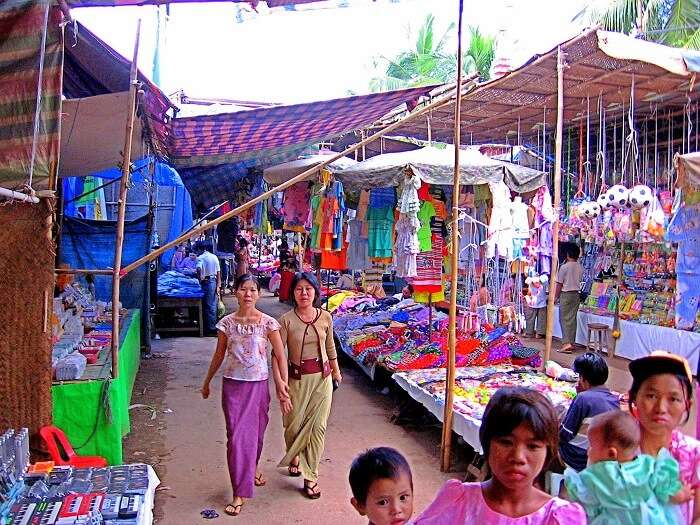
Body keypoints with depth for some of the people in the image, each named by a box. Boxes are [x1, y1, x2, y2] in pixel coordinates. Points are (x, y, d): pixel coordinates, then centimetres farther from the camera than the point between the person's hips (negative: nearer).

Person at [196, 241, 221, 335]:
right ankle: (214, 325, 20)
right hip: (214, 281, 5)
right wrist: (218, 285, 10)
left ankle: (211, 327, 7)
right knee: (214, 304, 12)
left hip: (206, 282, -5)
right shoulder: (214, 257, 9)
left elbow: (199, 269, -28)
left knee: (209, 306, 2)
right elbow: (218, 272, 8)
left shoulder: (200, 258, -9)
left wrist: (200, 280, -14)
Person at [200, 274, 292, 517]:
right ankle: (239, 494, 7)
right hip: (233, 385, 0)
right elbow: (219, 355, 8)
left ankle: (253, 467, 46)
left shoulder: (268, 323, -8)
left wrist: (283, 387, -9)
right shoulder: (227, 322, -4)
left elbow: (280, 356, -5)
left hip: (258, 385, 0)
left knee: (255, 432, 14)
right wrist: (207, 382, 15)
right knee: (236, 436, -2)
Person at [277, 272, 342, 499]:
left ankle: (311, 476, 16)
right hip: (297, 378, -1)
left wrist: (336, 371, 22)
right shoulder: (286, 320, -10)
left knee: (317, 427, 2)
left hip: (322, 377, 1)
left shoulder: (325, 317, -2)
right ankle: (294, 456, 44)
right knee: (294, 425, 10)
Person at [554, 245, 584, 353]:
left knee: (564, 319, -3)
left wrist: (556, 297, -2)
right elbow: (579, 281, 6)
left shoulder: (564, 267, -13)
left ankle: (566, 343, -13)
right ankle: (571, 343, 14)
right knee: (573, 319, 10)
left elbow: (559, 284, -9)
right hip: (576, 294, 5)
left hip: (566, 294, -5)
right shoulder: (580, 268, 3)